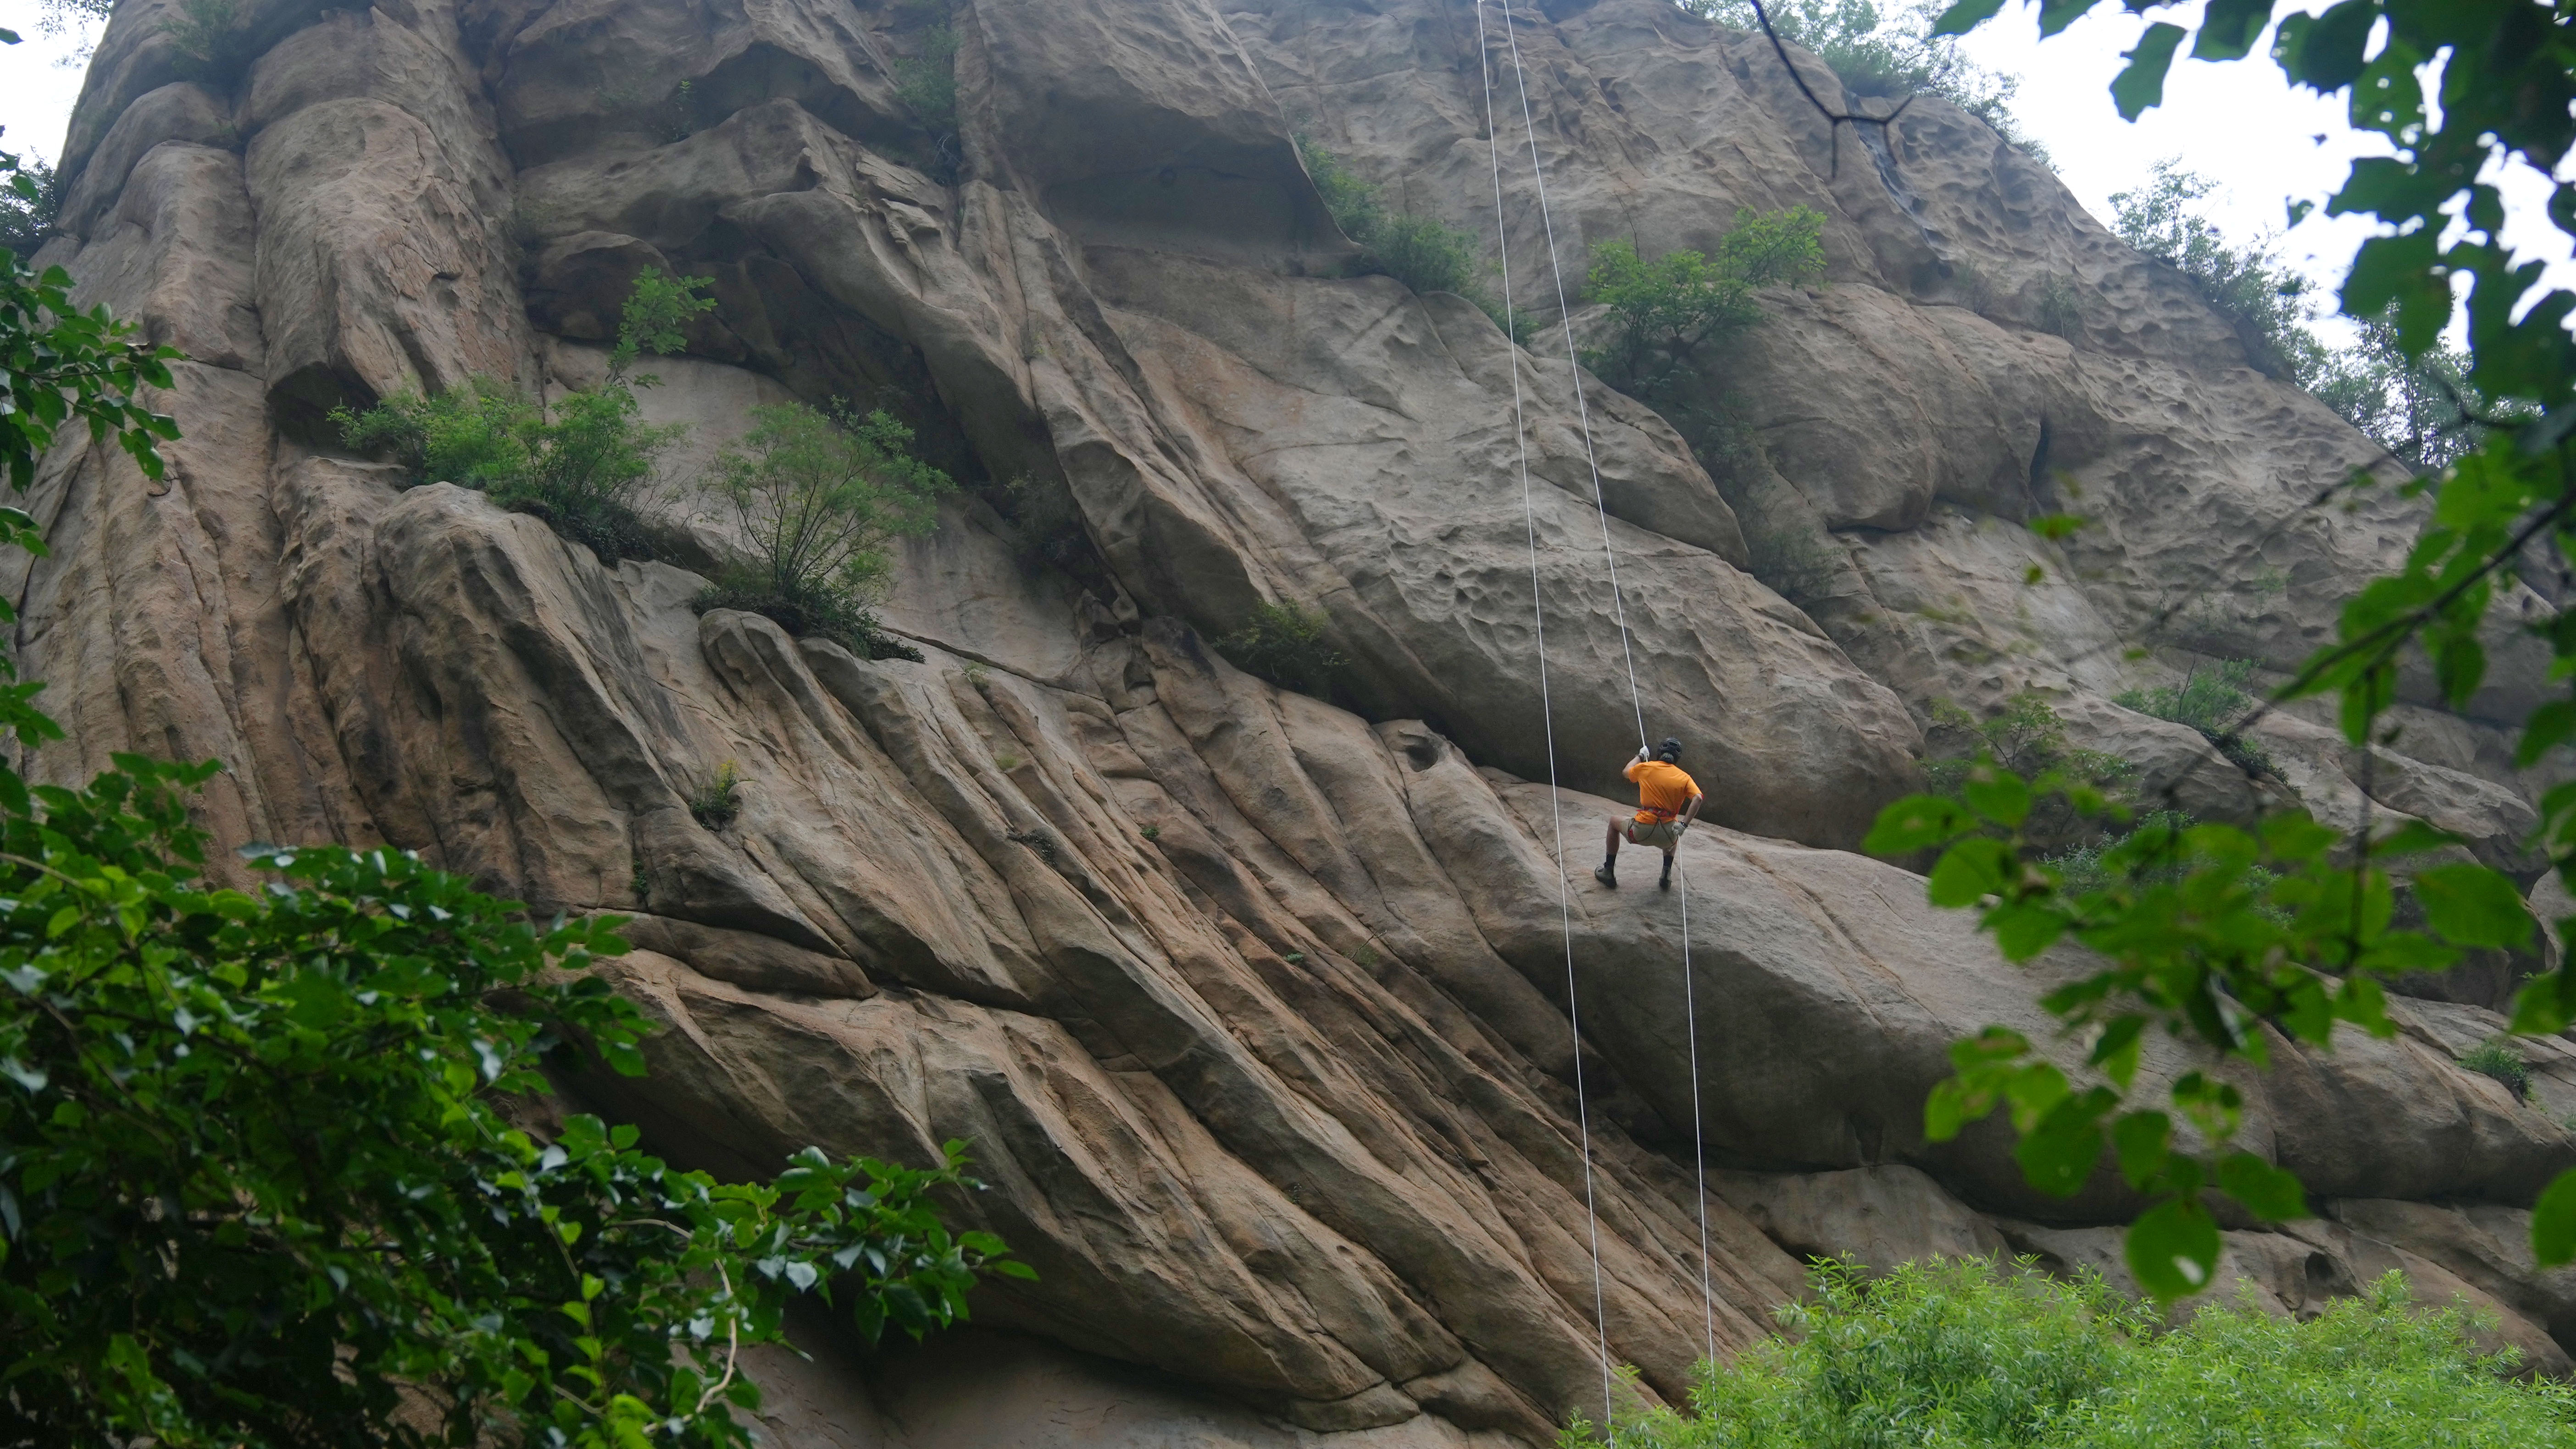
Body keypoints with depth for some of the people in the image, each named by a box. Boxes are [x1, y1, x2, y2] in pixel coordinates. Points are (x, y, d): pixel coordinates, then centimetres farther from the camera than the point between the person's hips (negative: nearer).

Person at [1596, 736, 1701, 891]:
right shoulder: (1685, 778, 5)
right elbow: (1697, 798, -12)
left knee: (1615, 823, 31)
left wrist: (1640, 756, 42)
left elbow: (1627, 772, 26)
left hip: (1641, 832, -2)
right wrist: (1684, 825, -11)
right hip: (1666, 838, 2)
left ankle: (1608, 873, 31)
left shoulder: (1646, 768, 4)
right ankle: (1667, 875, 31)